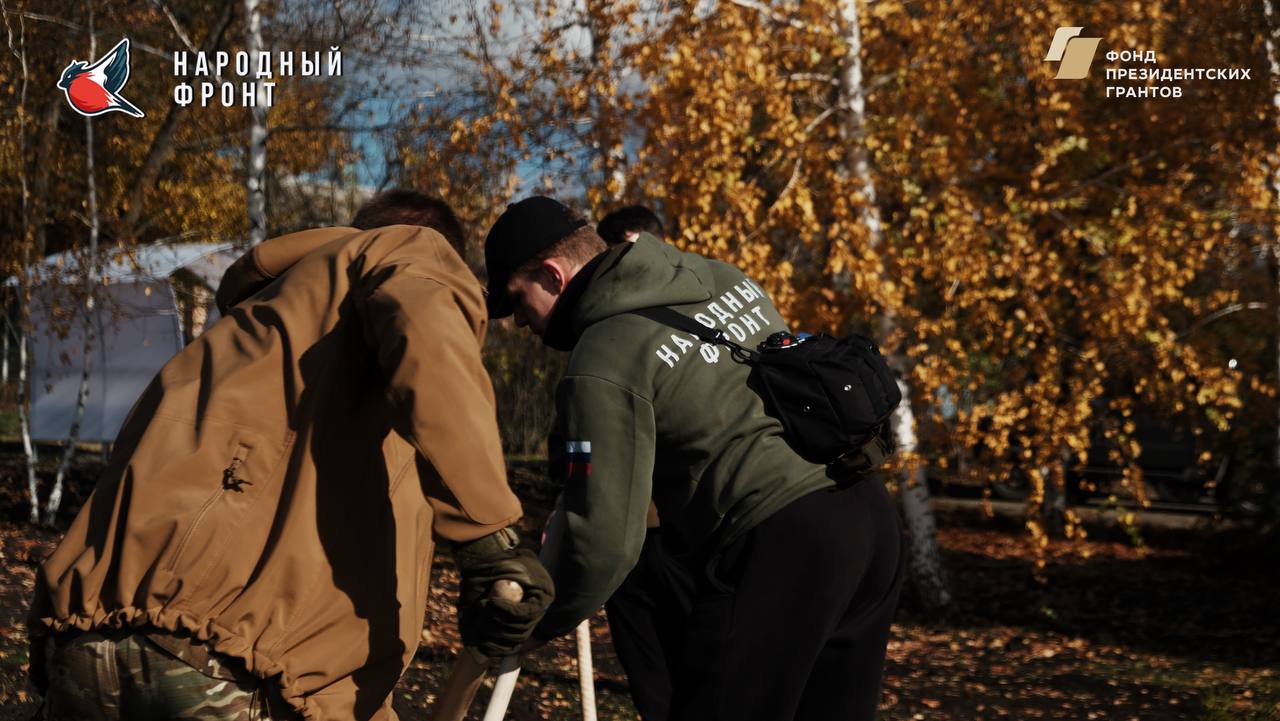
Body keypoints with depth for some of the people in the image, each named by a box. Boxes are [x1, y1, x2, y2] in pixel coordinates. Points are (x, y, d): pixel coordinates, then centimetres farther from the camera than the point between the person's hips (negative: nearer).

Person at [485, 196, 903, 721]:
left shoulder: (604, 365, -10)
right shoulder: (719, 276, 14)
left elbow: (607, 538, -13)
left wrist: (529, 628, 3)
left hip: (778, 544, -9)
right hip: (870, 513, 9)